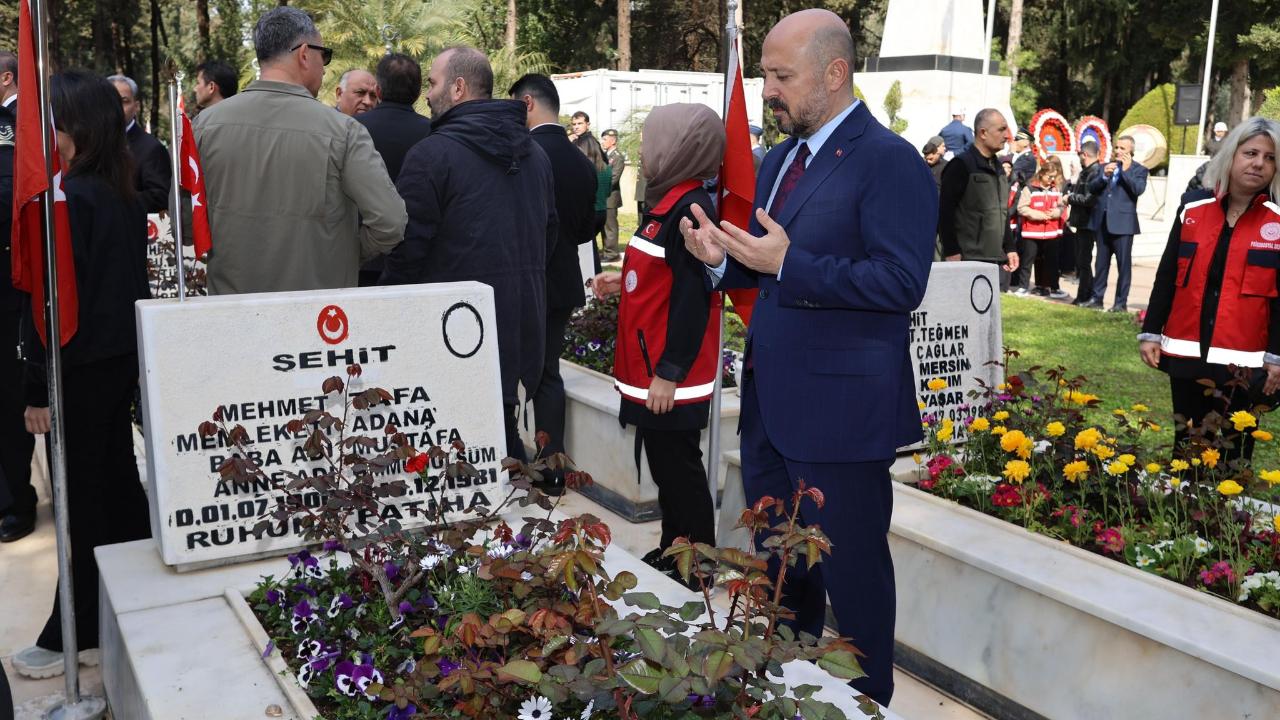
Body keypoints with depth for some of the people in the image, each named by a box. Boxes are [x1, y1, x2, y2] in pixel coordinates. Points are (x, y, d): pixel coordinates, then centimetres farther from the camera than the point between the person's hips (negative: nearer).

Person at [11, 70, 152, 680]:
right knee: (118, 476, 16)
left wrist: (39, 387, -14)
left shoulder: (69, 199, -18)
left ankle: (76, 635, 13)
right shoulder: (126, 194, 7)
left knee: (82, 492, 1)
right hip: (125, 355, 8)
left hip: (83, 367, -8)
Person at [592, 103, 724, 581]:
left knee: (679, 473, 1)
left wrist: (668, 374, -21)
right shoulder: (668, 202, 11)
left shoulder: (691, 210, -18)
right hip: (652, 367, 9)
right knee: (666, 469, 18)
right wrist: (623, 282, 9)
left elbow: (693, 297, -22)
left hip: (673, 379, -9)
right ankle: (671, 555, 30)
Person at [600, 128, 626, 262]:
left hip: (610, 197, -8)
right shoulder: (605, 155, 15)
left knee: (610, 226, -4)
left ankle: (611, 253, 1)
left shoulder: (618, 157, -10)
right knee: (604, 225, 13)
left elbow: (613, 179, -17)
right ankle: (606, 251, 20)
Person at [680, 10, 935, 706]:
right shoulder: (779, 159, 13)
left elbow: (901, 283, -22)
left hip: (839, 409, -8)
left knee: (850, 569, 8)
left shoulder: (888, 160, -14)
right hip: (770, 401, 8)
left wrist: (787, 263, -27)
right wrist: (724, 257, -2)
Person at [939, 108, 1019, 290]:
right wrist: (952, 252, -17)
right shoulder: (961, 165, -7)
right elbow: (945, 212, -13)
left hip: (998, 261, 8)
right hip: (969, 261, -8)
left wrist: (1009, 248, 19)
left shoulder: (998, 169, 19)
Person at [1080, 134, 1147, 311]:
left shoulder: (1139, 170, 2)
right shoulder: (1105, 166, 15)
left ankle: (1121, 302, 2)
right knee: (1101, 263, 11)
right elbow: (1092, 188, 5)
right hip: (1102, 222, 5)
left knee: (1123, 264, -1)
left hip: (1122, 222, -5)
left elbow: (1138, 190, -15)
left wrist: (1126, 170, -15)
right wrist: (1104, 176, -11)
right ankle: (1097, 298, 17)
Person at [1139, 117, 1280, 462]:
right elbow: (1166, 276, 7)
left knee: (1232, 453, 7)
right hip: (1187, 353, 2)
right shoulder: (1193, 206, 4)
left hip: (1243, 361, -2)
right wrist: (1151, 332, 4)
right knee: (1186, 446, 13)